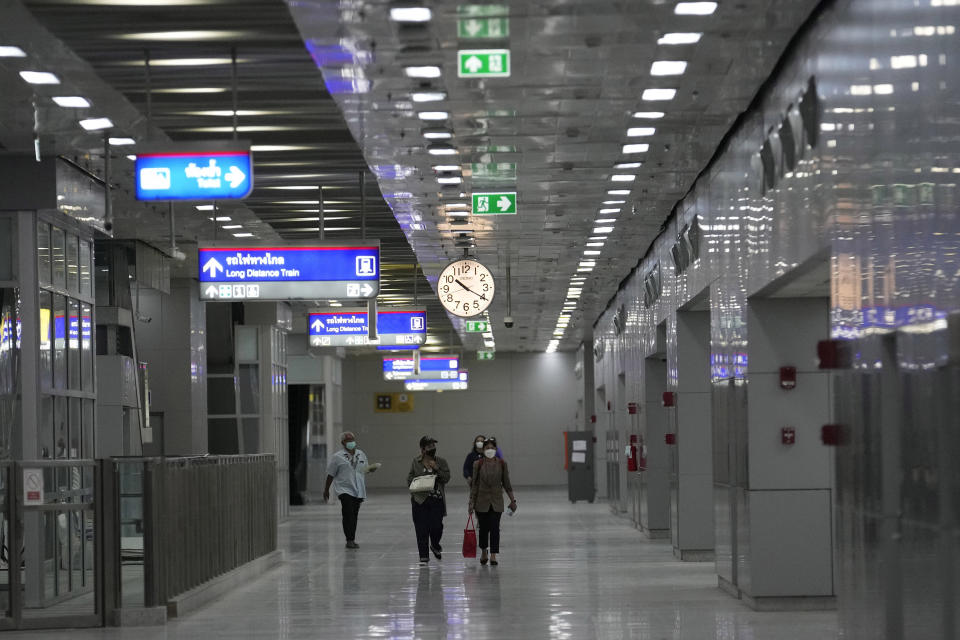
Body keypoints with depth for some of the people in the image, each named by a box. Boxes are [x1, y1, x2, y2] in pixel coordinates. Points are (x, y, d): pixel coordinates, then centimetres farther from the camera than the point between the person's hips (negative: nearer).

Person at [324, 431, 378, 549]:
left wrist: (372, 469, 0)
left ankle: (352, 540, 16)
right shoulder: (337, 457, -1)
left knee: (354, 515, 8)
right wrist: (326, 490, 5)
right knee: (348, 514, -16)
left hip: (358, 491, 5)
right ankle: (350, 540, -16)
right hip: (345, 489, -5)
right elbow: (330, 475, 3)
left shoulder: (361, 455, 13)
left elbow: (366, 470, 23)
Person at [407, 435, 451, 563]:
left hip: (437, 500, 0)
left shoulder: (441, 462, 6)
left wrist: (437, 469, -13)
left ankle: (435, 545, 27)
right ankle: (424, 556, 8)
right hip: (420, 499, 0)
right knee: (422, 529, -1)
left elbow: (447, 478, -1)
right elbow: (409, 478, 12)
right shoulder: (415, 462, 6)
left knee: (436, 526, -5)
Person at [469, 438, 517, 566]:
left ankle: (493, 556, -4)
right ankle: (483, 552, 30)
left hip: (497, 501, 0)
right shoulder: (478, 464, -4)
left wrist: (512, 500, 6)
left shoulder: (502, 464, -1)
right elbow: (474, 484, 0)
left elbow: (506, 483, 6)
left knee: (495, 528, -6)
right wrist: (471, 502, -2)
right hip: (482, 501, 0)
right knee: (483, 528, 6)